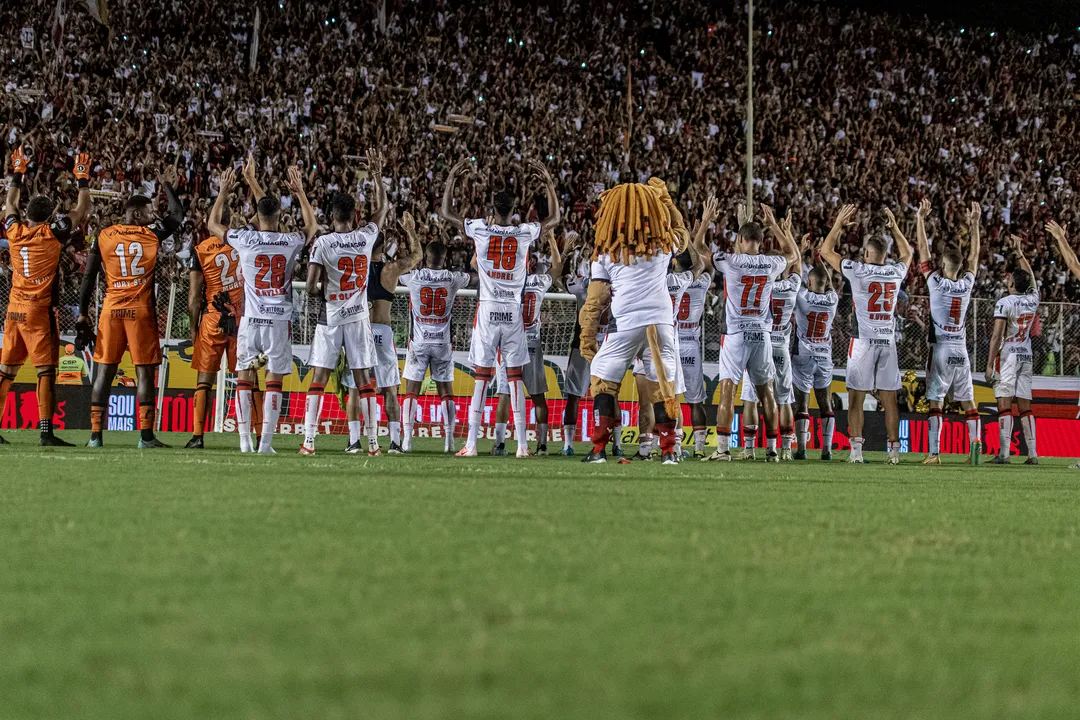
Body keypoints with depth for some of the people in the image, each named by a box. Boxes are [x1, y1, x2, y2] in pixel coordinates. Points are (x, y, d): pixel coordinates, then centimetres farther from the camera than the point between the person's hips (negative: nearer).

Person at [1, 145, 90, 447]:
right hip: (40, 312, -5)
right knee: (46, 371, -6)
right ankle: (46, 432, -13)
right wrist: (83, 179, 12)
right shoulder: (52, 235, -10)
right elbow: (82, 211, 0)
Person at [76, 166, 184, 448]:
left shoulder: (103, 237, 5)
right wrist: (168, 187, 33)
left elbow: (89, 278, 3)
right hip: (141, 309, -2)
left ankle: (95, 434, 2)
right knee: (145, 372, 1)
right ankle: (146, 434, -2)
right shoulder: (152, 234, 0)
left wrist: (83, 315, 6)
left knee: (104, 370, 5)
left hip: (111, 308, 2)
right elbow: (178, 215, 18)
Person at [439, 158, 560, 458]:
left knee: (481, 377, 0)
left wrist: (452, 179, 19)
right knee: (515, 378, 4)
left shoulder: (480, 230, -4)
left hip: (487, 311, -1)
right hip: (513, 312, 1)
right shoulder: (525, 233, -1)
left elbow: (445, 212, 11)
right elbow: (554, 218, 19)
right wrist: (549, 183, 22)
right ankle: (522, 444, 0)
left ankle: (471, 443, -4)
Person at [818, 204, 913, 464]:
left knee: (856, 396, -1)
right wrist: (894, 227, 34)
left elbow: (827, 251, 5)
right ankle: (894, 450, 3)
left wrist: (840, 223, 13)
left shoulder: (858, 271, -6)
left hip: (864, 340, -3)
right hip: (888, 340, 3)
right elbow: (907, 253, 29)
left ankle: (856, 449, -9)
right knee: (889, 399, 5)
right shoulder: (896, 272, 5)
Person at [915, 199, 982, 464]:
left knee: (935, 401, -5)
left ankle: (934, 452, -12)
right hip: (961, 351, 4)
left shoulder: (936, 283, -7)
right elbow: (974, 255, 16)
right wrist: (974, 224, 23)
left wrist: (920, 219, 4)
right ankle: (976, 442, -5)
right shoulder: (967, 284, 2)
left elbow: (924, 250, -2)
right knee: (968, 401, 7)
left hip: (941, 349, -4)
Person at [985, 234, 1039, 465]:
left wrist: (989, 363, -11)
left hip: (1008, 356, -6)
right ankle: (1032, 453, 4)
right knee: (1025, 407, 8)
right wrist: (1019, 252, 34)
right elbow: (1030, 276, 24)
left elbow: (996, 336, -14)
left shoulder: (1005, 303, -11)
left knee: (1004, 404, -8)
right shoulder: (1033, 299, 5)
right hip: (1026, 356, 6)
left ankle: (1004, 452, -15)